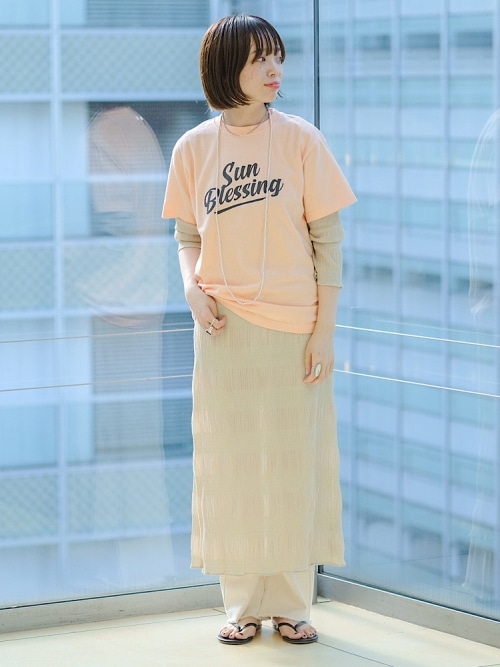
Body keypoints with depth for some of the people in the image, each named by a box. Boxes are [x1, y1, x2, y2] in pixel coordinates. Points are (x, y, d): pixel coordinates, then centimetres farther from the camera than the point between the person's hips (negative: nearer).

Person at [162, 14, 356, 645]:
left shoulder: (300, 139, -4)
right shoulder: (193, 148, 1)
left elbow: (328, 239, -3)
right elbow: (188, 235, 11)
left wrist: (325, 329, -7)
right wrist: (192, 287, -9)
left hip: (293, 327, -1)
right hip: (224, 328, 1)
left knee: (294, 463, 5)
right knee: (231, 463, 6)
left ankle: (292, 605, 18)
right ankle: (243, 604, 19)